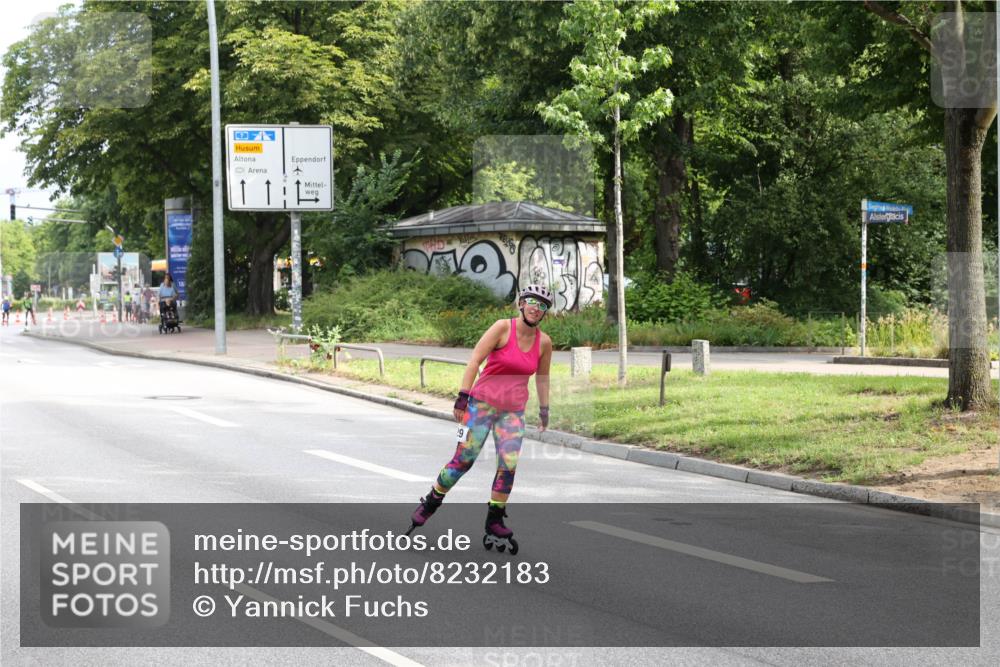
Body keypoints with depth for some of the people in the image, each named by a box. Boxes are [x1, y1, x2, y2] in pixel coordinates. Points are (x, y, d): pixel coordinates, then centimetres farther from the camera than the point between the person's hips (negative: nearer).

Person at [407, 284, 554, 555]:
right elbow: (474, 360, -12)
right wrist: (462, 397, -16)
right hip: (483, 402, -4)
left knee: (509, 465, -8)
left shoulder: (544, 342, 2)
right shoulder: (503, 328, -10)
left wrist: (543, 409, 19)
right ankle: (429, 504, 13)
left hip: (514, 410, 4)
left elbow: (542, 377, 18)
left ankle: (494, 524, 4)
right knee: (464, 459, -6)